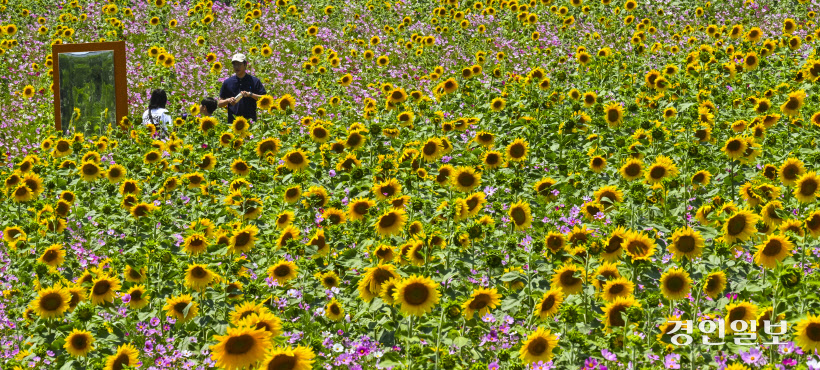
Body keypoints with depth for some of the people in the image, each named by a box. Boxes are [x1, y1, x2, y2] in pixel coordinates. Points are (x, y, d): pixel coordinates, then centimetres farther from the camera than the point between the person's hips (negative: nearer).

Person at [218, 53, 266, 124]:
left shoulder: (255, 81, 5)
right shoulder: (227, 82, 10)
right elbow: (220, 104, 13)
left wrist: (250, 94, -14)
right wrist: (228, 100, -8)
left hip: (250, 120, -1)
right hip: (232, 121, 1)